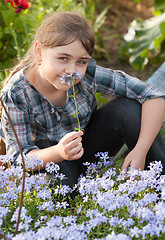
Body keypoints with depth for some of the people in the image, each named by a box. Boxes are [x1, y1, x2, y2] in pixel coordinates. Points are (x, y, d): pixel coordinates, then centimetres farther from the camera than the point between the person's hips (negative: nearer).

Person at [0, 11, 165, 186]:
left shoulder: (88, 74, -25)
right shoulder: (15, 94, -27)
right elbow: (19, 157, -25)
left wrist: (141, 150, -34)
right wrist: (58, 153, -45)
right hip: (47, 157, -2)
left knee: (129, 107, -23)